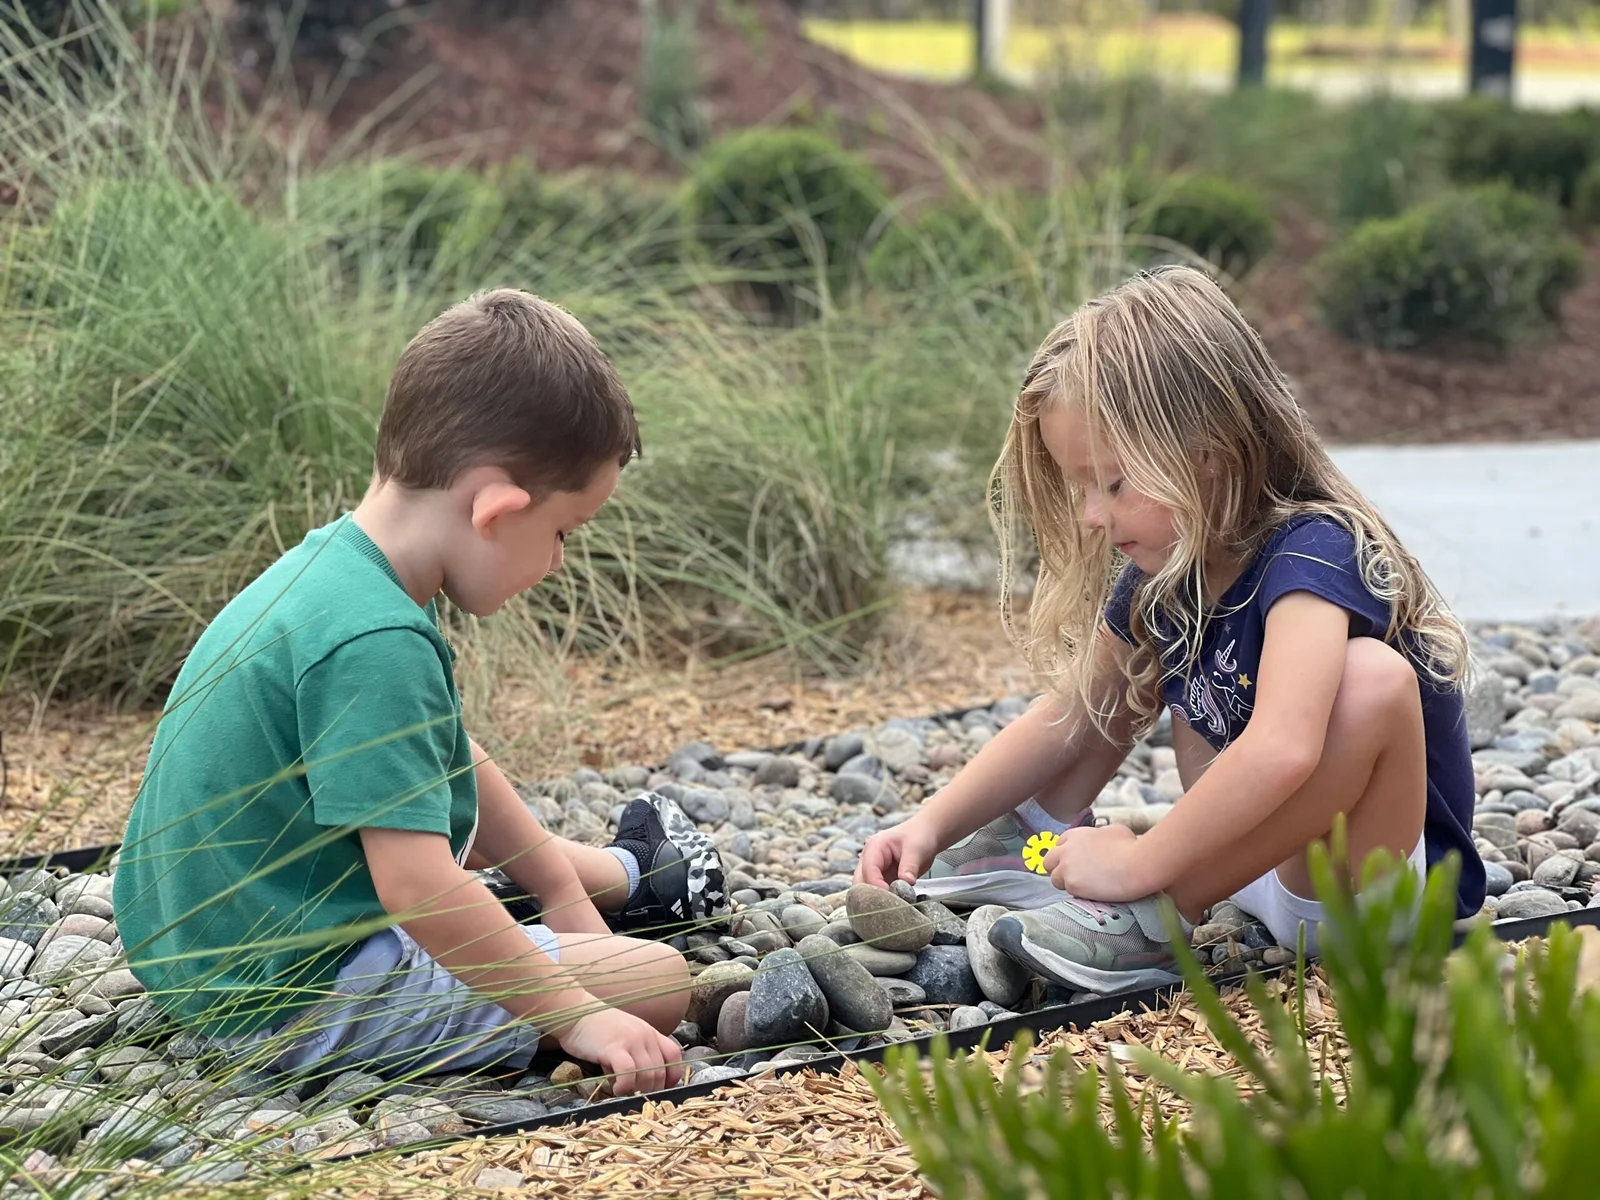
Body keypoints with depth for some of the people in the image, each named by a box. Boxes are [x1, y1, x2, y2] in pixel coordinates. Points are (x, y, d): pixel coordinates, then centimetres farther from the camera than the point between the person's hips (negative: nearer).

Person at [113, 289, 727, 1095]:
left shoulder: (327, 571, 3)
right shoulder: (373, 644, -29)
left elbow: (446, 761, 15)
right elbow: (416, 886, -31)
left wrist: (558, 886, 23)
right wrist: (572, 1014, -23)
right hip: (298, 1006, -10)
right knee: (659, 981, -6)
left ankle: (620, 873, 56)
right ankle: (624, 878, 23)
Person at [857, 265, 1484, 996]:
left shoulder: (1309, 557, -27)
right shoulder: (1164, 570, -1)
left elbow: (1282, 750, -44)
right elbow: (1069, 717, 9)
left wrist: (1140, 866, -35)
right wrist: (933, 824, -1)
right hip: (1271, 853, 8)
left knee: (1372, 678, -37)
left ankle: (1159, 917, -26)